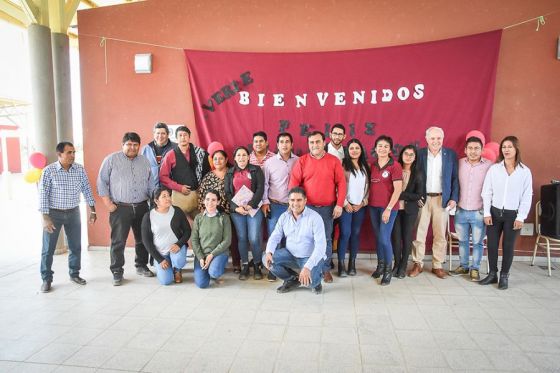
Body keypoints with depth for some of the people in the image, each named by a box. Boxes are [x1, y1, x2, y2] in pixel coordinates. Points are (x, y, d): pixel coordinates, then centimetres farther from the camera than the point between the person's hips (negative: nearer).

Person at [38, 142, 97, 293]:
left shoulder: (80, 169, -2)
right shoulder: (49, 171, -12)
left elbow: (86, 189, 4)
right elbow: (43, 194, -11)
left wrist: (92, 210, 2)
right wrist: (45, 217, -16)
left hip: (73, 212, 3)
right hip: (54, 213, -3)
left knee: (76, 246, 10)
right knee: (48, 248, 4)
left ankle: (74, 274, 27)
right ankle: (46, 279, 18)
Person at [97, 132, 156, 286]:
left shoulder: (144, 161, 12)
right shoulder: (111, 159, 0)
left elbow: (151, 184, 15)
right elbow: (102, 182, -1)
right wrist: (108, 203, -7)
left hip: (142, 208, 4)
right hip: (120, 208, -4)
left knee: (143, 239, 12)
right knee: (118, 241, -2)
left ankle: (141, 266, 28)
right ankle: (117, 272, 10)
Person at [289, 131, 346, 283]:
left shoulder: (334, 161, 1)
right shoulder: (302, 161, 1)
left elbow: (341, 183, 0)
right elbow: (293, 182, -2)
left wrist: (339, 204, -6)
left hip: (327, 207, 0)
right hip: (307, 207, 0)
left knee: (326, 239, 8)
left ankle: (326, 269, 21)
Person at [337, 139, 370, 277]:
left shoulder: (365, 166, 11)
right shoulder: (343, 164, -3)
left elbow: (368, 186, 11)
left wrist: (363, 202, 0)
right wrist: (345, 203, -11)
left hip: (360, 206, 4)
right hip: (346, 205, -4)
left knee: (356, 233, 6)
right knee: (345, 233, -7)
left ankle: (352, 263, 15)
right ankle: (341, 264, 1)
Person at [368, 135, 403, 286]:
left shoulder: (395, 166, -8)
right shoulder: (372, 165, 8)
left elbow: (398, 190, -12)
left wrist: (388, 209, -15)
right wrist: (366, 201, 6)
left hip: (389, 207, -5)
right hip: (373, 206, 5)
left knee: (384, 238, -6)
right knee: (378, 237, 12)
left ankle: (388, 269, 13)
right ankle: (380, 265, 27)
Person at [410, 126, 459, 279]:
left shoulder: (451, 154, 3)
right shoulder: (419, 154, 1)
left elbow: (455, 178, 4)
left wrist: (454, 198, -4)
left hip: (442, 199, 1)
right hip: (422, 198, 0)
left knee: (440, 235, 7)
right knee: (419, 233, 3)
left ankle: (437, 265, 19)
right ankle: (418, 264, 16)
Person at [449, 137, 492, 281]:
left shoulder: (490, 165, -8)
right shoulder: (459, 163, 0)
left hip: (479, 212, -3)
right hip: (461, 211, 3)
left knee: (477, 242, 7)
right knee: (462, 241, 15)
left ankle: (475, 269, 23)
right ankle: (463, 266, 30)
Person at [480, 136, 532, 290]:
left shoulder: (525, 171, -3)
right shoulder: (494, 169, 0)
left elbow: (527, 197, -2)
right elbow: (487, 192, 1)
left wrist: (521, 217, -7)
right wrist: (487, 213, -3)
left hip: (513, 214, -1)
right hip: (494, 212, 1)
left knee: (508, 246, 7)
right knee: (492, 244, 6)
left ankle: (504, 277, 21)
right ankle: (492, 274, 21)